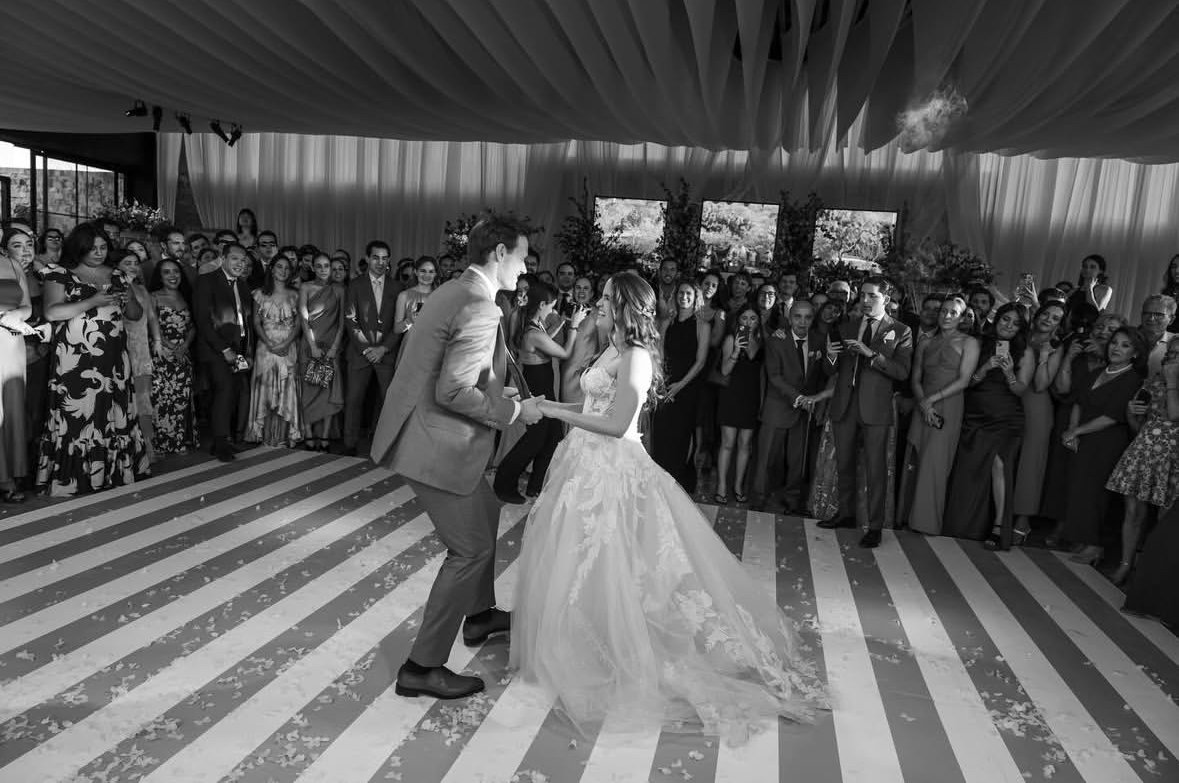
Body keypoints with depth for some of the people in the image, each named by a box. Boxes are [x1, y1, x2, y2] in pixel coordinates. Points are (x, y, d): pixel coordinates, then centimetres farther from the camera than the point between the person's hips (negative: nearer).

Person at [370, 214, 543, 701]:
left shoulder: (455, 292, 10)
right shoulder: (479, 308, -21)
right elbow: (454, 392, -26)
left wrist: (501, 398, 14)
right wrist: (514, 411, -15)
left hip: (432, 436, 10)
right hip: (437, 447, -10)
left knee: (486, 512, 26)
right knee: (471, 549, 1)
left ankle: (478, 614, 45)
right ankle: (423, 667, 12)